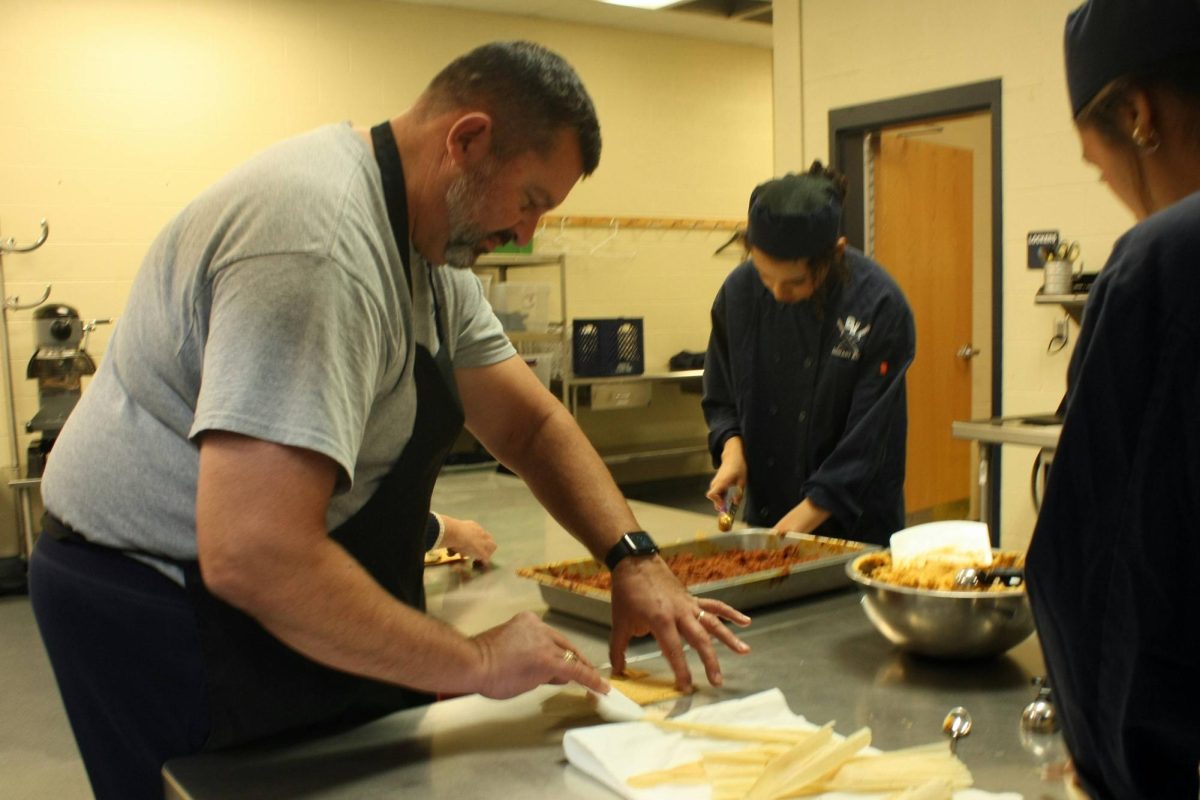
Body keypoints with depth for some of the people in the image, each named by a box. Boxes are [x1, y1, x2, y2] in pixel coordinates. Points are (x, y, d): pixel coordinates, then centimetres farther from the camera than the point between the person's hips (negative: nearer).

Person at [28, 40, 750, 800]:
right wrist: (475, 663, -25)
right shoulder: (322, 241, -29)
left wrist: (632, 558, -8)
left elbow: (529, 424, 6)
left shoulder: (430, 242, 4)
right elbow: (253, 556, -35)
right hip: (171, 616, -9)